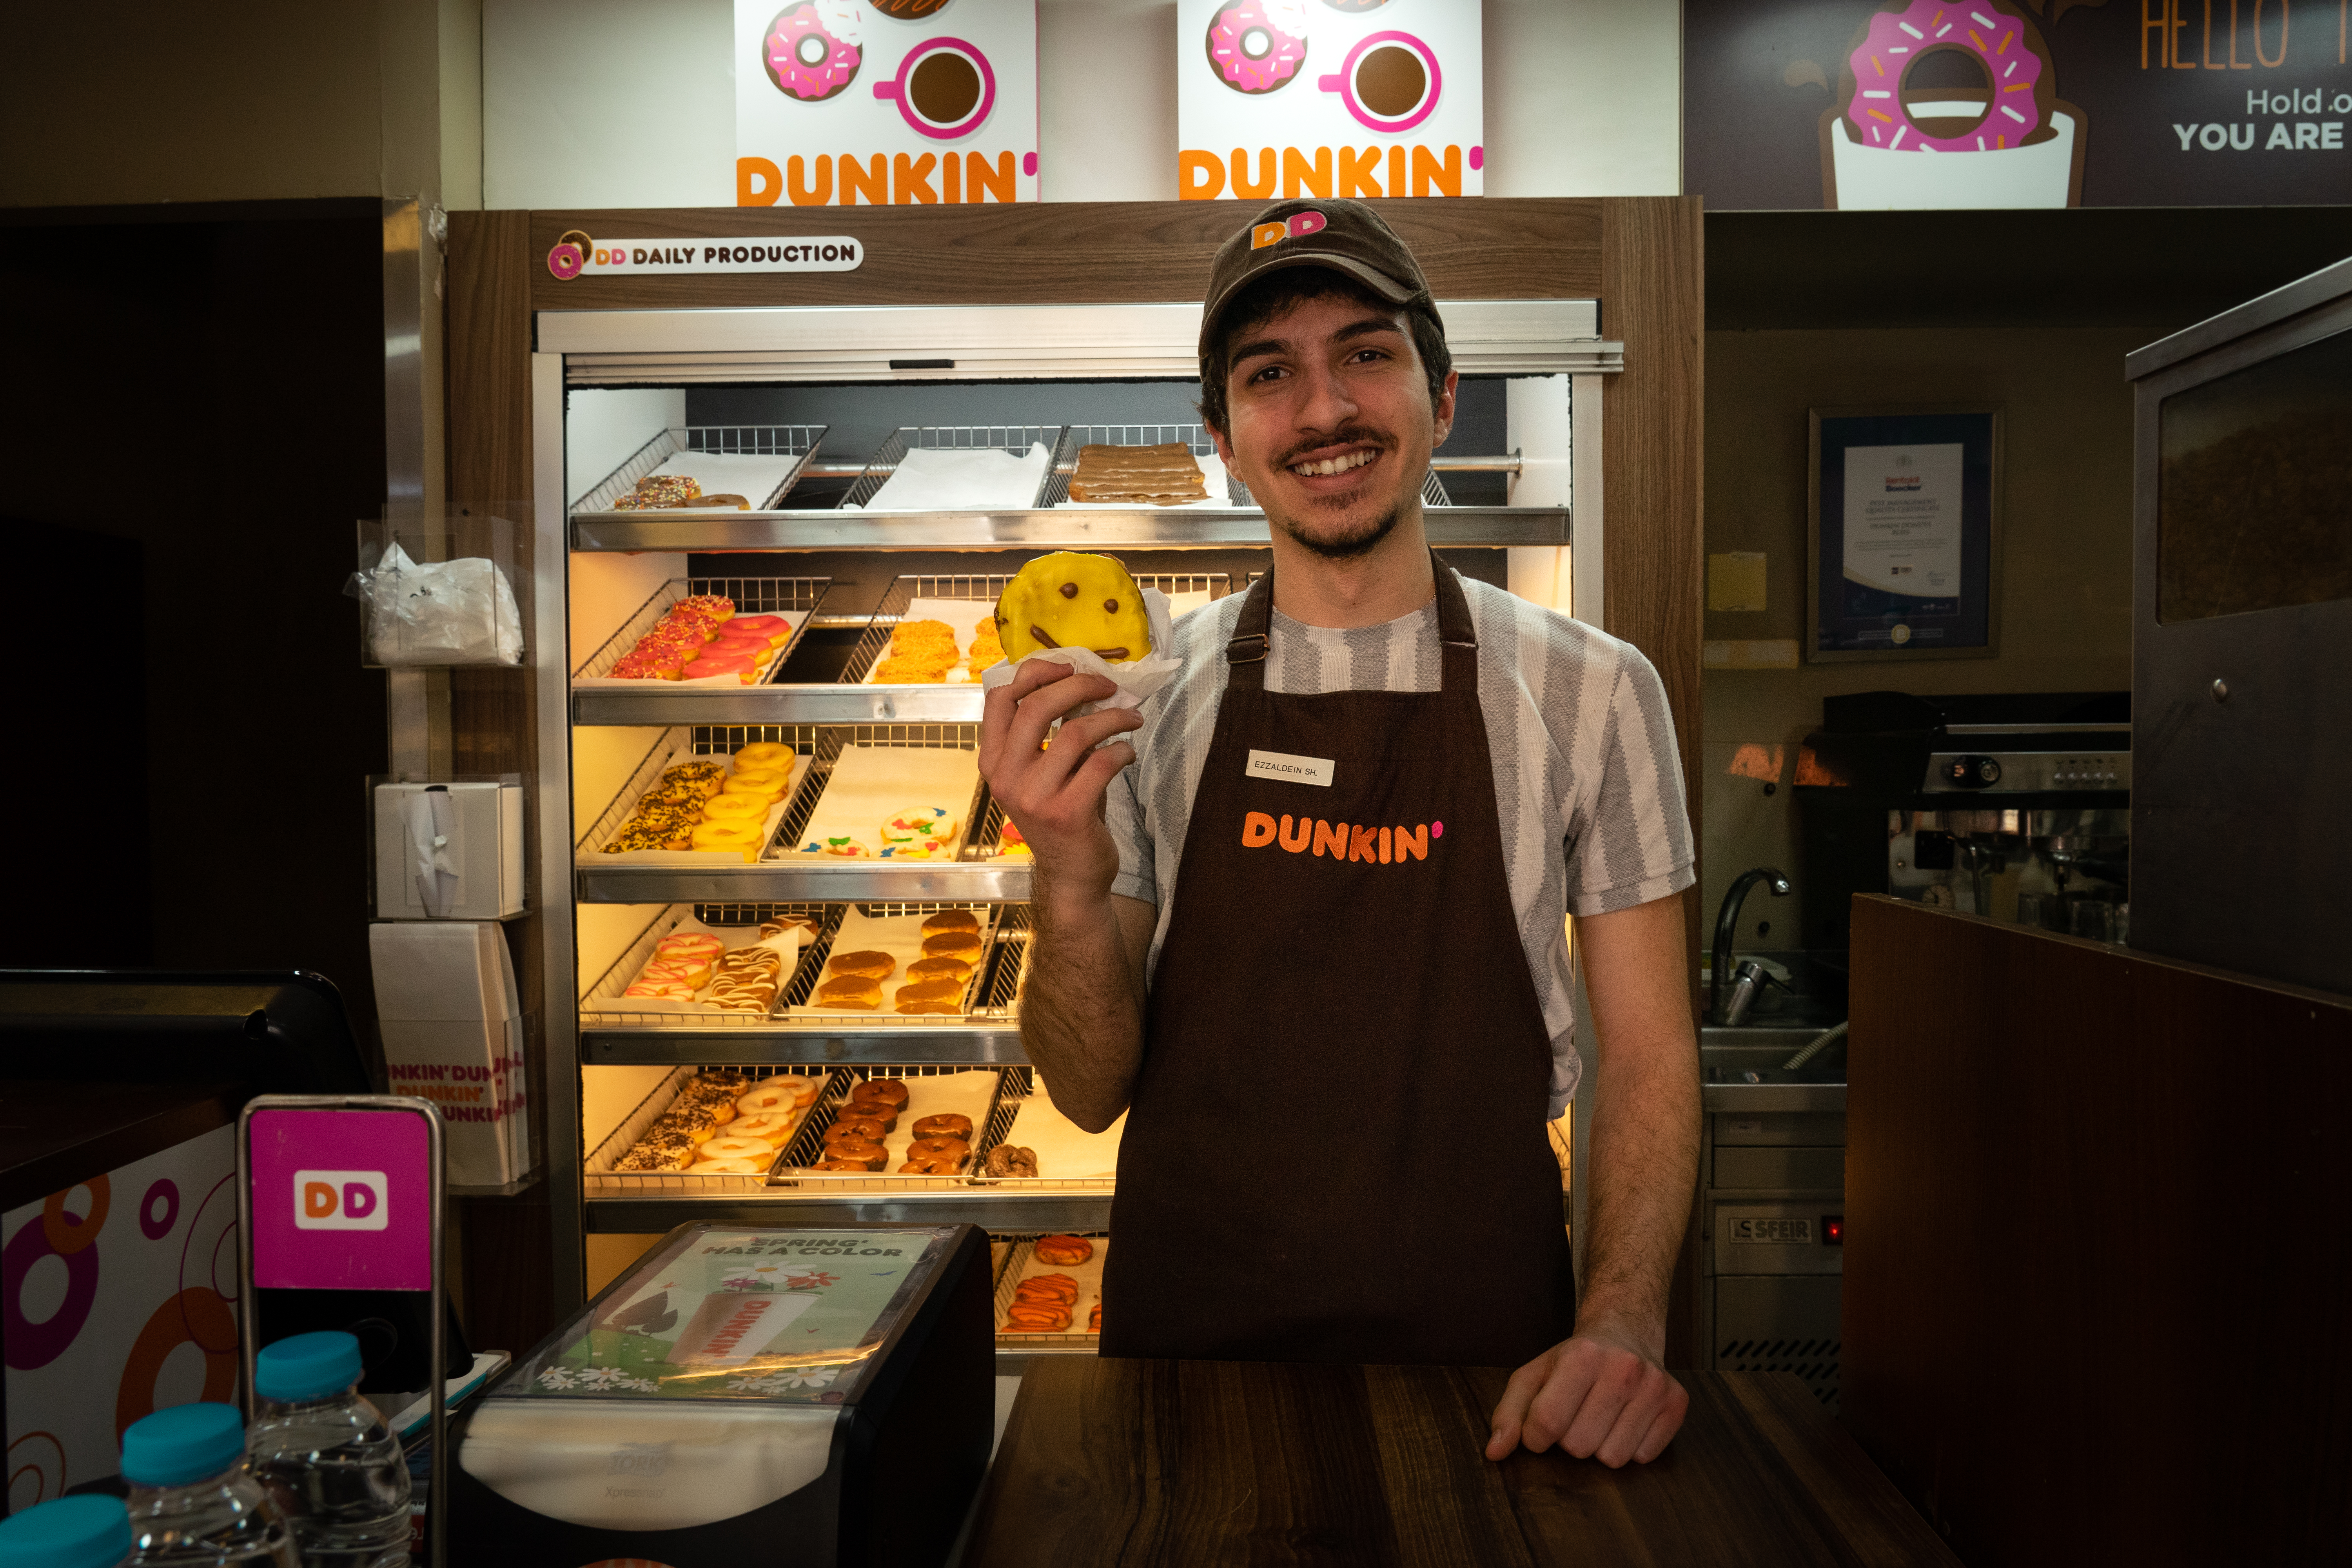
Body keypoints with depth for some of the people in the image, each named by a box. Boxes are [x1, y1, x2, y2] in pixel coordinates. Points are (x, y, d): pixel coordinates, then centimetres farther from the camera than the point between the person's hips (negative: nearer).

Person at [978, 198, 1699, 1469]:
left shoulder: (1593, 693, -6)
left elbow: (1647, 1053, -1)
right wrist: (1070, 886, -22)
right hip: (1189, 1336, 1)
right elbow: (1092, 1091, -3)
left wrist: (1623, 1321, -16)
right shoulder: (1140, 700, -3)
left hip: (1484, 1361, 0)